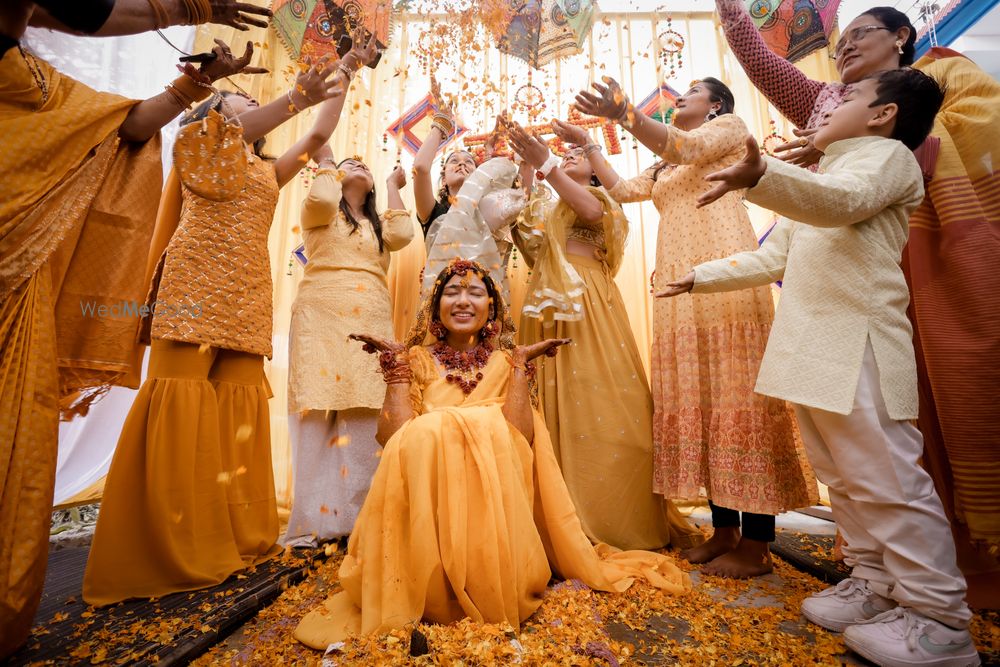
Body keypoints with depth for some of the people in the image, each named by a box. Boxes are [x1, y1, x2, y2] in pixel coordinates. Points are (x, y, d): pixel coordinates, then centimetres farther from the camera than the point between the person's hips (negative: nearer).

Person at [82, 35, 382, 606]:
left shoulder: (269, 171, 26)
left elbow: (320, 134, 22)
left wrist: (345, 74, 25)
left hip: (248, 296, 4)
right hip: (198, 285, -3)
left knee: (238, 405, -1)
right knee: (185, 402, -10)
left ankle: (234, 536, 6)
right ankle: (170, 544, -2)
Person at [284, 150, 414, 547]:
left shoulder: (378, 223, 27)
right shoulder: (321, 213, 18)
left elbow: (401, 235, 4)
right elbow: (320, 198, -7)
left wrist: (393, 187, 17)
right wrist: (327, 164, 14)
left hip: (371, 322, 3)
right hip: (323, 317, -2)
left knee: (364, 421, -6)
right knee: (320, 412, -11)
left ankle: (356, 517, -1)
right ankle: (314, 521, -5)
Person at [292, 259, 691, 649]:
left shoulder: (504, 361, 9)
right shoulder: (419, 359, 10)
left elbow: (521, 441, -8)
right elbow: (398, 440, -7)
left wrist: (520, 363, -8)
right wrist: (396, 362, -4)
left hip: (494, 498, 0)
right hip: (425, 495, 1)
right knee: (423, 435, -30)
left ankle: (487, 595, -11)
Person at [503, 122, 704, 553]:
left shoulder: (600, 196, 15)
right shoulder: (550, 212, 31)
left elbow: (592, 212, -11)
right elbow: (535, 260, 19)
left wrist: (545, 165, -15)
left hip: (586, 301, -5)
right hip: (550, 304, 6)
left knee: (599, 403, -11)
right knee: (557, 405, 0)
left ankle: (622, 521, -2)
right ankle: (570, 519, 7)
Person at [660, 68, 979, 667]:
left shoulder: (888, 154, 3)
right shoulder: (818, 186, 30)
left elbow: (844, 200, -22)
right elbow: (771, 259, 30)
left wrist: (761, 176, -40)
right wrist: (700, 277, 24)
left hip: (858, 346, -9)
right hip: (813, 348, 9)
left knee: (887, 478, -5)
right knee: (844, 477, 12)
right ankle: (875, 584, 23)